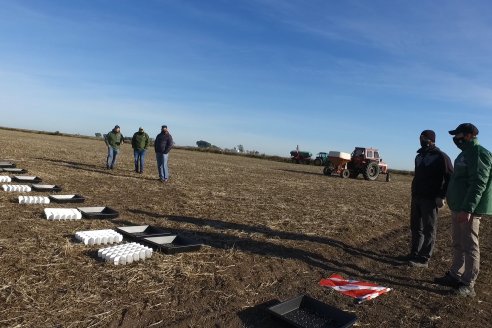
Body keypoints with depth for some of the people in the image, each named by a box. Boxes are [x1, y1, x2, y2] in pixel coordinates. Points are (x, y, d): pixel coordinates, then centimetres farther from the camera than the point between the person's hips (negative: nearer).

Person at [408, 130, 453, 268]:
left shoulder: (441, 156, -8)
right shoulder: (419, 156, 15)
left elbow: (450, 178, -11)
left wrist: (442, 196, -16)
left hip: (430, 199, -7)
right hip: (416, 197, 7)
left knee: (428, 230, 0)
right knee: (415, 228, 12)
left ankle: (423, 259, 4)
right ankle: (414, 254, 22)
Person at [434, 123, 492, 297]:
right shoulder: (466, 153, 16)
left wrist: (467, 209, -27)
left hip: (468, 209, -10)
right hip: (458, 207, 10)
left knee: (469, 246, -2)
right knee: (458, 244, 16)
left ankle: (468, 285, 6)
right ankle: (454, 276, 26)